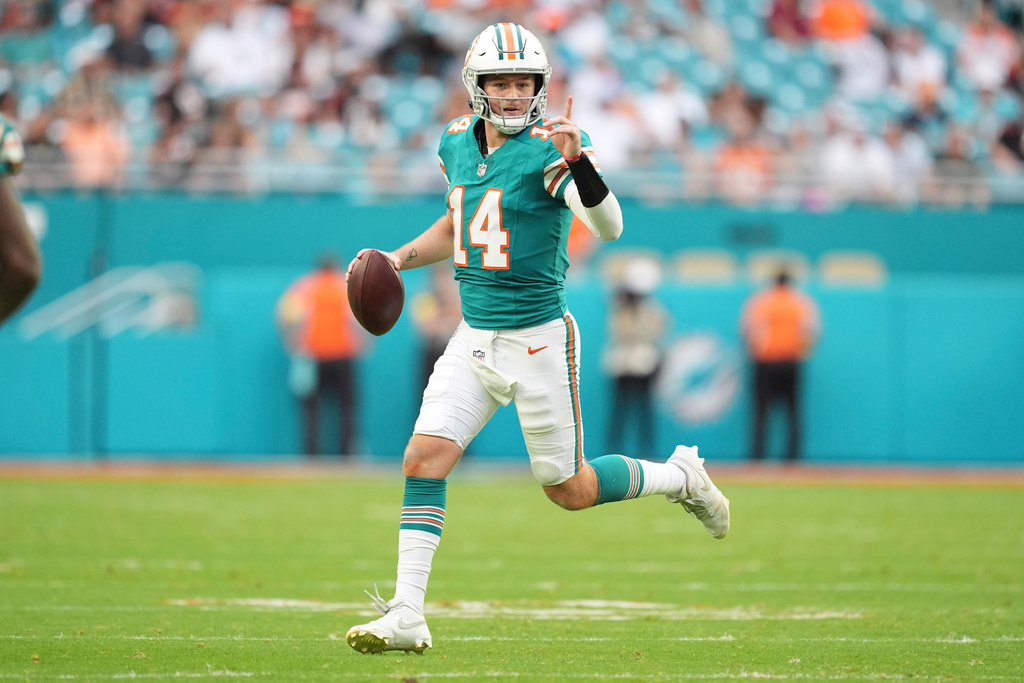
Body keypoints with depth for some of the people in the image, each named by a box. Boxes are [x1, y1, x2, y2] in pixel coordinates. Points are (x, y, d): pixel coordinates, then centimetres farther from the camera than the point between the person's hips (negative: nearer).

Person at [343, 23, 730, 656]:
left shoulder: (551, 148, -14)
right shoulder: (458, 143, 6)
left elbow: (609, 228, -28)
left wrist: (576, 159, -43)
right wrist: (400, 258, 10)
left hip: (539, 338, -5)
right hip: (475, 339, 5)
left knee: (570, 490, 3)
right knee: (423, 460, -9)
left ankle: (680, 476, 29)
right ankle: (407, 616, -7)